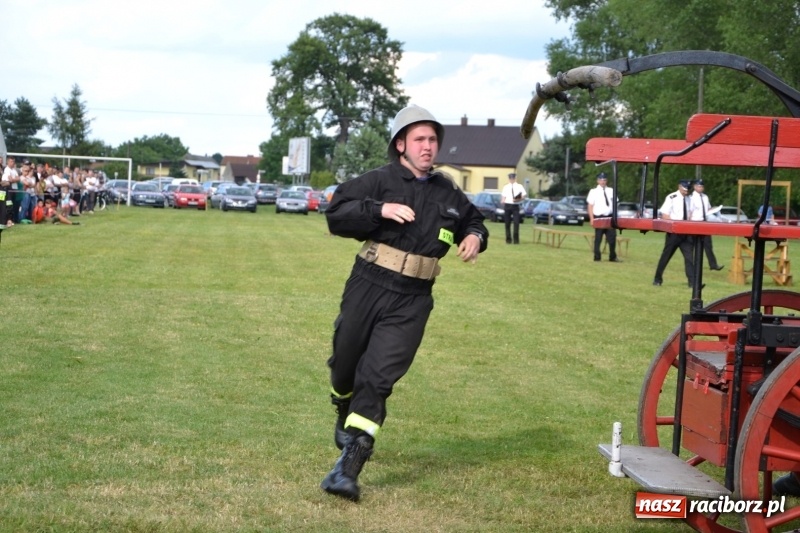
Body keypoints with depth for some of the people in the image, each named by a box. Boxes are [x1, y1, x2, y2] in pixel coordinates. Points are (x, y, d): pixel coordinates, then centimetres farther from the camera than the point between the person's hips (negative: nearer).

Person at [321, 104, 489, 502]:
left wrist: (475, 237, 4)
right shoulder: (379, 181, -3)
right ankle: (345, 416, 49)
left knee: (378, 377, -11)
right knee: (345, 365, 14)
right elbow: (335, 215, -11)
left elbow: (473, 221, 26)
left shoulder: (448, 194, 9)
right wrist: (379, 210, -23)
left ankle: (349, 466, -12)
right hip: (368, 288, 0)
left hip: (411, 302, 1)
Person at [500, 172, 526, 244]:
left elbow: (524, 196, 0)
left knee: (516, 223, -9)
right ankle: (508, 239, 13)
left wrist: (519, 199, -17)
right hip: (507, 205, 2)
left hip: (515, 206, -2)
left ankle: (516, 239, -4)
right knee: (507, 224, 5)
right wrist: (502, 201, -12)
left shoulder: (519, 187, 5)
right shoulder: (506, 187, 11)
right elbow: (503, 196, 9)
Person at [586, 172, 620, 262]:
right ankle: (597, 257, 8)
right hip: (598, 217, -4)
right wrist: (592, 218, -11)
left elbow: (614, 204, 15)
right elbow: (590, 206, -2)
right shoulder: (594, 192, 0)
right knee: (598, 238, 1)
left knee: (612, 237, 4)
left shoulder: (611, 191, 12)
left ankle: (612, 257, 13)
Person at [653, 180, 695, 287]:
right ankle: (657, 279, 17)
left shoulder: (688, 199, 9)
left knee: (689, 256, -2)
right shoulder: (671, 198, -10)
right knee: (666, 256, 5)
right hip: (674, 231, -5)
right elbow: (664, 215, -12)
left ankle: (692, 282, -3)